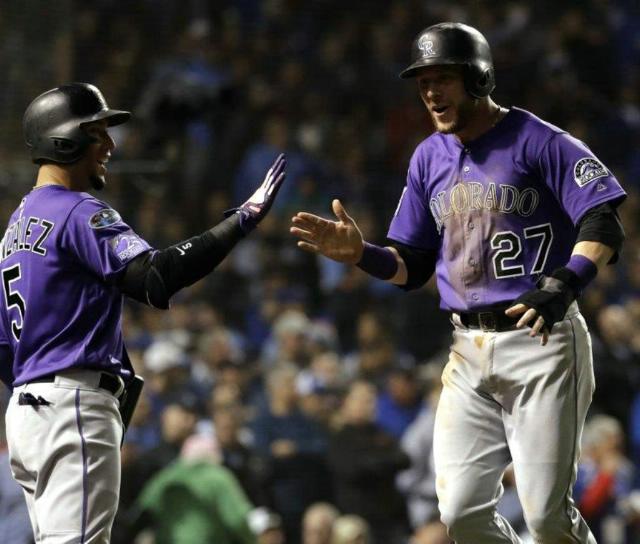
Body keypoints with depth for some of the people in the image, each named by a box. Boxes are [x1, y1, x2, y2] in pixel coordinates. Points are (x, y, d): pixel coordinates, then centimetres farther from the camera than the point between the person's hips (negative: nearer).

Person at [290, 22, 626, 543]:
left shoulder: (538, 142, -6)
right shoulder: (430, 158, 14)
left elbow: (604, 225, -15)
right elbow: (412, 266, 18)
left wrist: (563, 284, -31)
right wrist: (359, 252, -2)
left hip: (539, 341, -6)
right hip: (468, 349, 6)